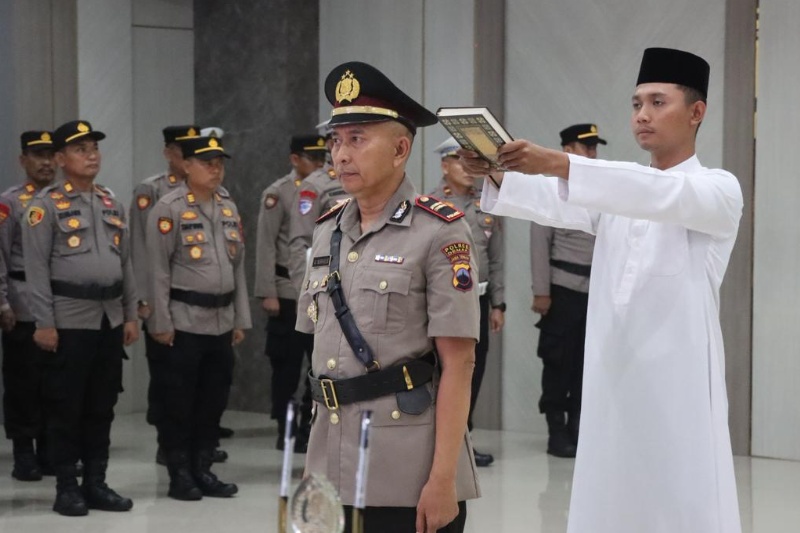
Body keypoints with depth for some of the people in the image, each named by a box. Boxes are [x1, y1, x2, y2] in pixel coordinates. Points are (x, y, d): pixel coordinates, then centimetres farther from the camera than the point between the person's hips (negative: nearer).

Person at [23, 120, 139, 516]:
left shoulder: (112, 204, 14)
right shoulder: (46, 204, -5)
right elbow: (36, 268, -9)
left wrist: (131, 315, 11)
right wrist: (44, 323, -14)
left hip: (110, 319, 6)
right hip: (70, 320, -6)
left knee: (102, 407, 10)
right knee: (66, 407, 0)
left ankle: (96, 483, 18)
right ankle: (67, 488, 8)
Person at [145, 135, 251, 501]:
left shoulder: (230, 209, 12)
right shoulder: (169, 209, -8)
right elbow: (158, 271, -10)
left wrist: (240, 320, 12)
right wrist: (161, 323, -13)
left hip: (221, 323, 6)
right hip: (183, 323, -6)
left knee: (213, 402, 11)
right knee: (177, 405, 1)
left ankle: (202, 471, 21)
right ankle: (180, 476, 11)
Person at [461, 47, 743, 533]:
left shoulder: (719, 190, -2)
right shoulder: (618, 190, 15)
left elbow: (661, 196, -22)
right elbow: (554, 203, -3)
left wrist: (557, 162, -34)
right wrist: (498, 175, -24)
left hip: (678, 382, -5)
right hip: (612, 377, 5)